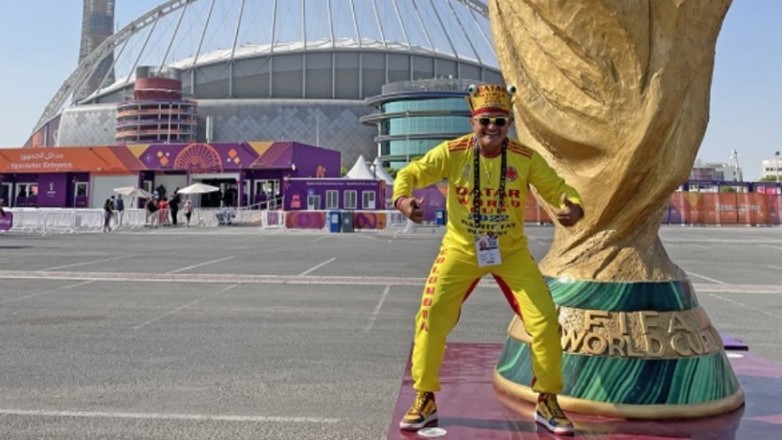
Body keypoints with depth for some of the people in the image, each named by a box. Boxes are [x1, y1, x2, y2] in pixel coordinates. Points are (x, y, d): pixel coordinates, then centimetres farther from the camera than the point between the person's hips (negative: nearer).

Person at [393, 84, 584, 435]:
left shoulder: (526, 158, -11)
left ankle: (547, 402, 17)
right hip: (461, 250, -1)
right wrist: (403, 198, -30)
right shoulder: (452, 153, -13)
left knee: (545, 322, -6)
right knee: (431, 319, -9)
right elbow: (411, 173, -8)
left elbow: (557, 188, -6)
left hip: (511, 252, 1)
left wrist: (573, 208, -30)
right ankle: (425, 401, 13)